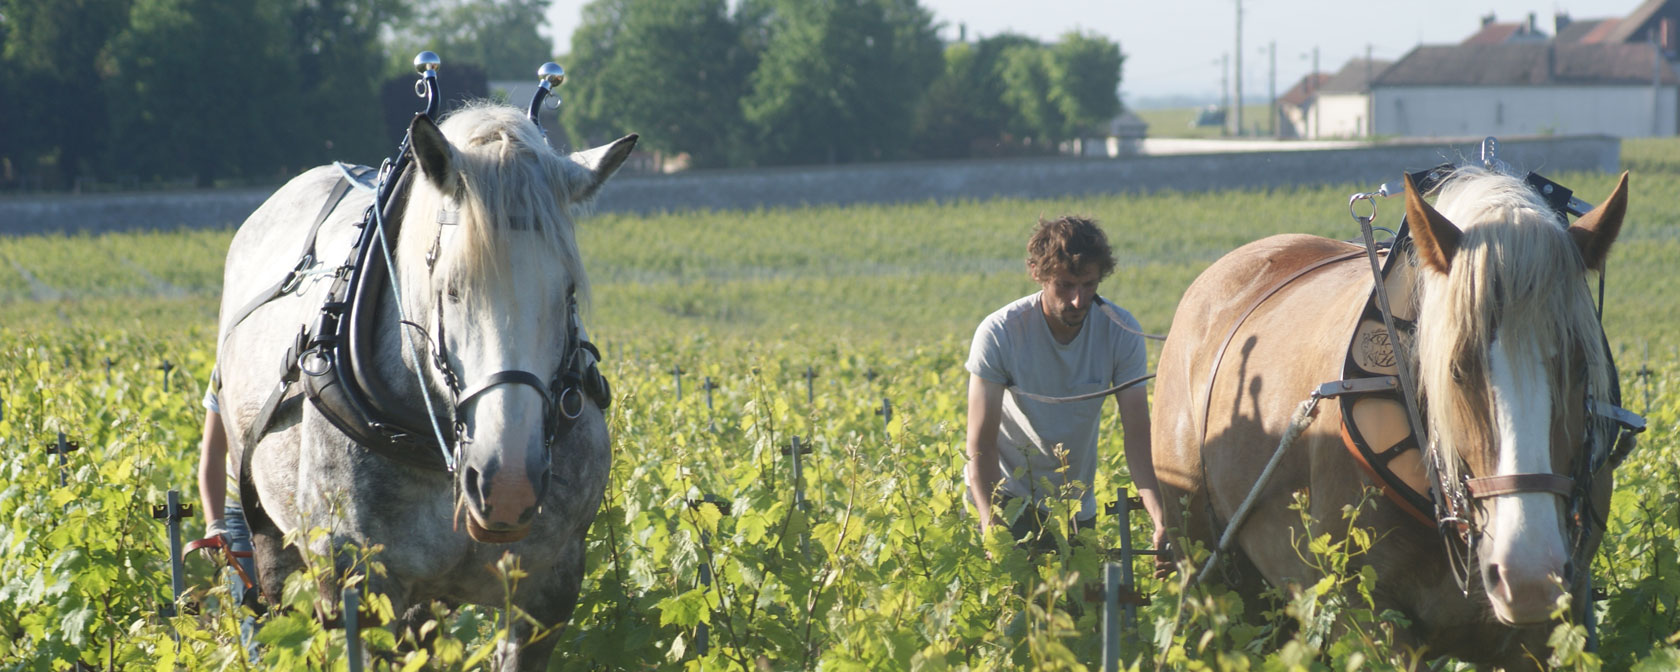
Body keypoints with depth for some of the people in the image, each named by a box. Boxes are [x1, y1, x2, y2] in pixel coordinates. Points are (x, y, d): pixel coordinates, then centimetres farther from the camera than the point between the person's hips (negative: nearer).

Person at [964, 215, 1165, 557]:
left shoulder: (1121, 331, -15)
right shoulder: (999, 334, -22)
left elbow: (1137, 435, -18)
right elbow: (982, 443, -22)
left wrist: (1160, 519, -33)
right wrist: (991, 529, -35)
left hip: (1076, 503, 3)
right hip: (1004, 496, -3)